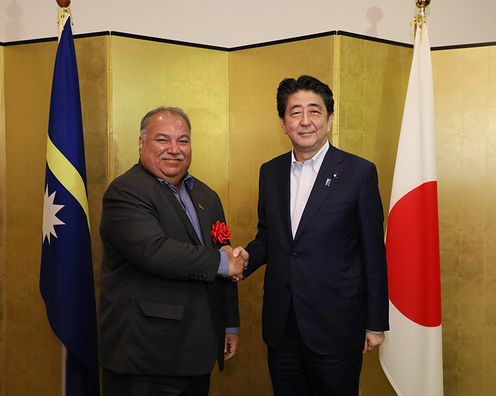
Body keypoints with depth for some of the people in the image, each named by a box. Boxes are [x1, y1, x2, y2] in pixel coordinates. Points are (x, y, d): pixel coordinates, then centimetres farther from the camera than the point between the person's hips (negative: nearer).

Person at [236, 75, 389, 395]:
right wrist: (247, 256, -7)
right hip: (281, 325, 4)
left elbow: (374, 254, -6)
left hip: (336, 326, -4)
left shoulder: (359, 172, -8)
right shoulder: (270, 172, 6)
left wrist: (376, 323, -4)